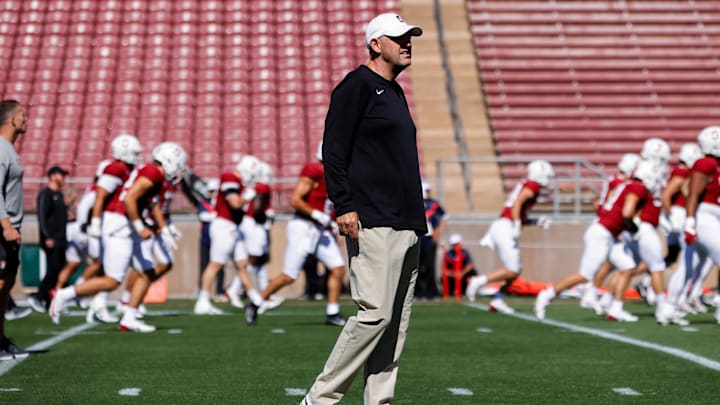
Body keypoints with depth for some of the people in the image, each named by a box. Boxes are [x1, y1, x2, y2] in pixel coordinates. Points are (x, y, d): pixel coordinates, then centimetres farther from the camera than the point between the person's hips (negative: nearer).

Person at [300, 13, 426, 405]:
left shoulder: (396, 93, 22)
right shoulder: (357, 85, -4)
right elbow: (333, 148, -12)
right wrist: (344, 206, -20)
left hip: (408, 225, 10)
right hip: (373, 223, -9)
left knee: (397, 321, 6)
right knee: (375, 313, -15)